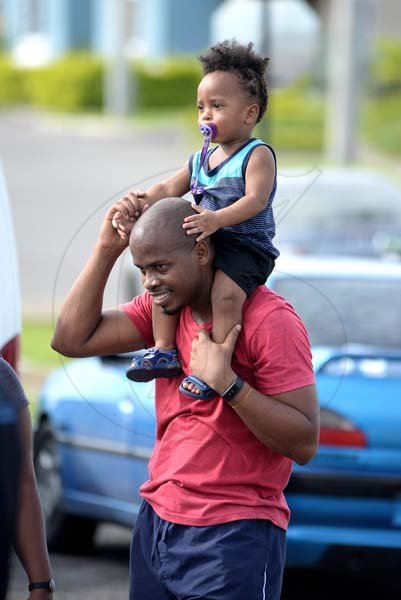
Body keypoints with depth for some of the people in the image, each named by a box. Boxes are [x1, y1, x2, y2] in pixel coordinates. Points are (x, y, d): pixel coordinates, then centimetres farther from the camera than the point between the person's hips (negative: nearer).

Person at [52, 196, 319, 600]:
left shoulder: (271, 321, -14)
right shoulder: (163, 307, 8)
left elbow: (305, 444, -17)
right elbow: (71, 339, 1)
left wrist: (225, 382, -24)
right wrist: (107, 249, -2)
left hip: (231, 536, -7)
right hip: (156, 522, 7)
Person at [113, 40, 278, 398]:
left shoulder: (258, 155, -7)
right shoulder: (200, 161, 18)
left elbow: (255, 200, -21)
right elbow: (169, 188, 11)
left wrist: (217, 218, -36)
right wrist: (141, 203, -10)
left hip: (246, 246, -8)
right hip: (203, 245, 8)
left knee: (226, 291, -32)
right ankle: (165, 351, 3)